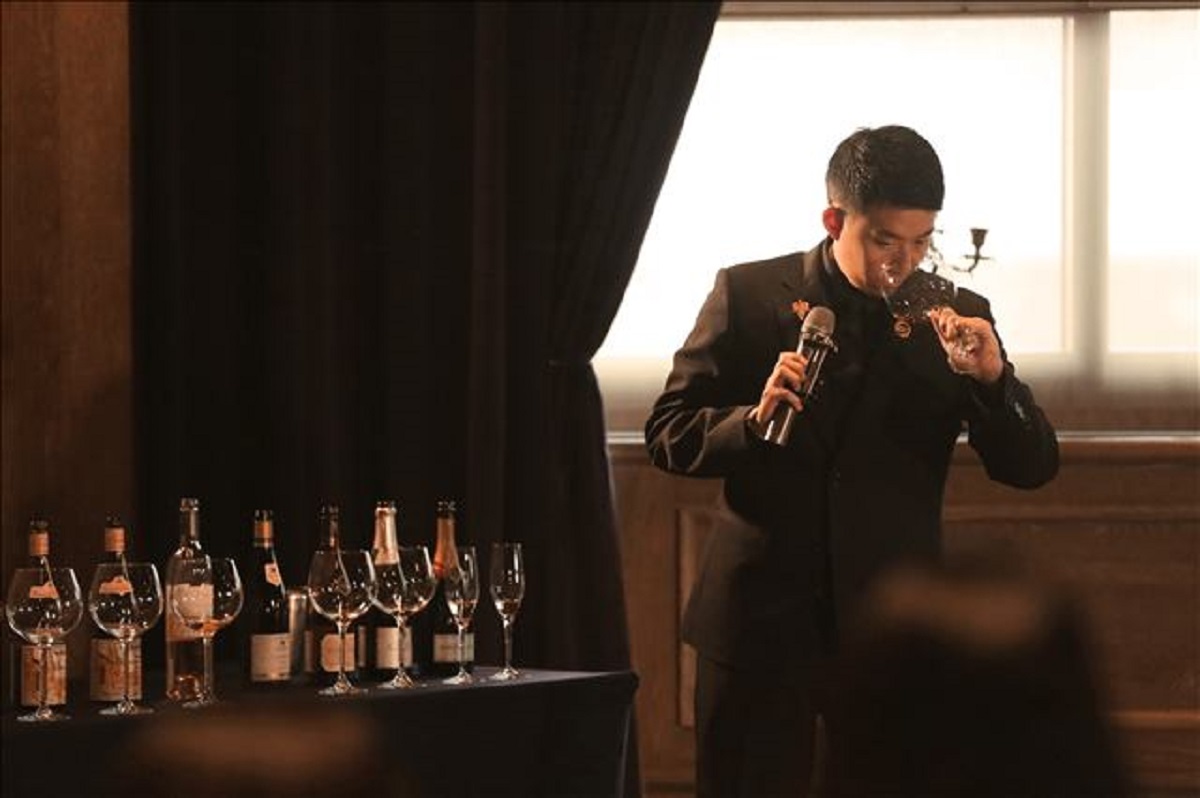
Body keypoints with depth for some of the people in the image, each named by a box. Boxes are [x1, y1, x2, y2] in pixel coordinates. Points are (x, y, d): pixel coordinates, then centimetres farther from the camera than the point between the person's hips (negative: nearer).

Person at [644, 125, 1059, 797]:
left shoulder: (955, 317, 3)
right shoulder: (748, 295, 0)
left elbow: (1032, 468, 1)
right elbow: (668, 436, 1)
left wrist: (992, 378, -18)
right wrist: (753, 419, -19)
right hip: (760, 620, 0)